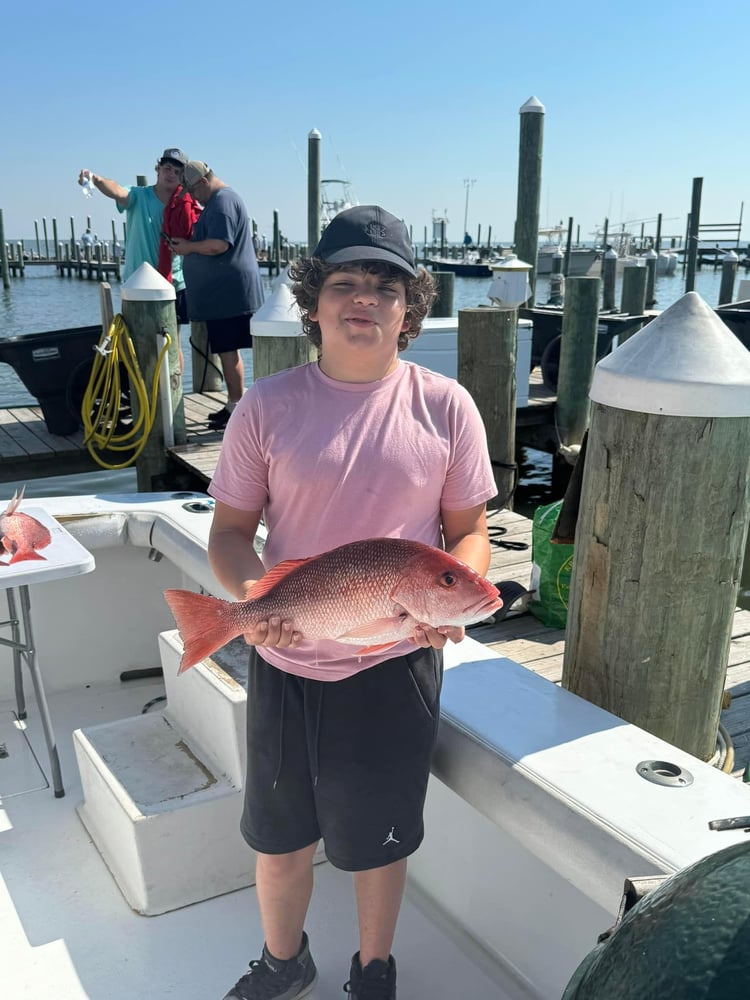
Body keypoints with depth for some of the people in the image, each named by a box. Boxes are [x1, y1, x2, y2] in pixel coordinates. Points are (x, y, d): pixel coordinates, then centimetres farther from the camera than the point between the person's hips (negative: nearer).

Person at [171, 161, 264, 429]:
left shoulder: (223, 202, -13)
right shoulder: (220, 200, 21)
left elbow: (219, 245, -23)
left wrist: (189, 247, -10)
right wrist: (190, 245, 16)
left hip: (228, 293, -11)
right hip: (224, 292, 11)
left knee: (227, 350, -7)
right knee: (227, 350, 14)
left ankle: (236, 408, -3)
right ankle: (233, 404, 21)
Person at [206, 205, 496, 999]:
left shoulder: (444, 407, -6)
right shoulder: (267, 405, -5)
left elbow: (470, 531, 0)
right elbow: (229, 529, -1)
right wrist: (251, 593, -21)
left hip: (397, 663, -1)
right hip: (284, 659, 1)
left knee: (380, 837, 18)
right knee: (278, 836, 20)